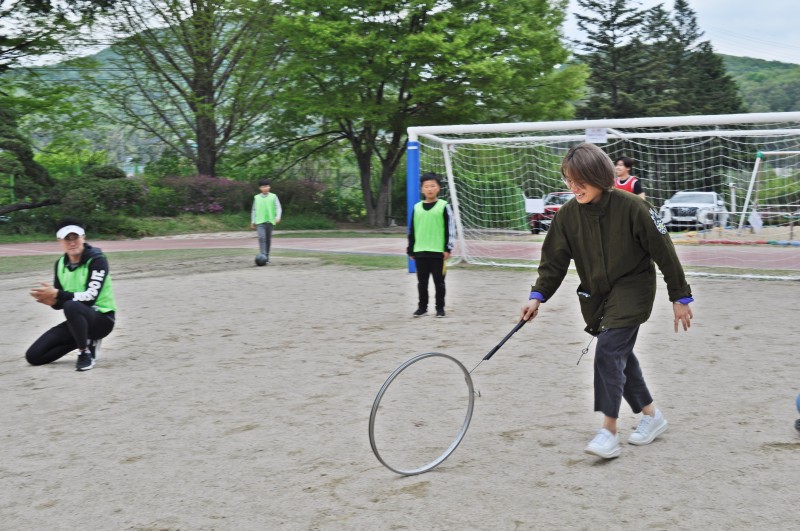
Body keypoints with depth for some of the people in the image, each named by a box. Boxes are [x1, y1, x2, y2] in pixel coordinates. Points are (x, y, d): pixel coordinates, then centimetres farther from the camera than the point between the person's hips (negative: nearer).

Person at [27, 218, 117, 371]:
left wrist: (57, 294, -30)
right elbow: (60, 302, 5)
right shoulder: (60, 264, 5)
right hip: (78, 321, 7)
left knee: (72, 306, -40)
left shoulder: (97, 260, -15)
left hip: (102, 318, -7)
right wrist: (52, 301, -19)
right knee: (34, 356, -2)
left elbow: (90, 297, -26)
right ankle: (86, 341, 11)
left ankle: (85, 353, -20)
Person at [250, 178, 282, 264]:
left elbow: (278, 208, -1)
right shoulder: (257, 197, 6)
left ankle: (267, 257, 20)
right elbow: (254, 210, 14)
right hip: (260, 221, -1)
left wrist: (278, 217, -17)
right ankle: (263, 256, -23)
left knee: (268, 239, 8)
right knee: (261, 238, -17)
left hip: (270, 221, 1)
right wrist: (253, 221, 12)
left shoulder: (273, 197, 2)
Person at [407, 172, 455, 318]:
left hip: (438, 251, -3)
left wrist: (448, 248, -8)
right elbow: (412, 231, 12)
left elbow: (450, 229, -4)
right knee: (422, 281, 9)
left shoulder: (444, 206, -3)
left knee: (439, 281, 4)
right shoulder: (417, 207, 8)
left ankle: (440, 308, 13)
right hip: (420, 251, 3)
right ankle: (422, 307, 18)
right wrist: (411, 250, 11)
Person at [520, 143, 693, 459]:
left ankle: (609, 432, -15)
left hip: (632, 291, -6)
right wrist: (538, 296, -13)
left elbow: (664, 252, -12)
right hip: (595, 296, 6)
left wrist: (680, 298, -8)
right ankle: (651, 415, 31)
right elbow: (554, 259, 0)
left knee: (608, 352, -19)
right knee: (620, 356, 12)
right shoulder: (568, 215, -6)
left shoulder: (631, 208, -19)